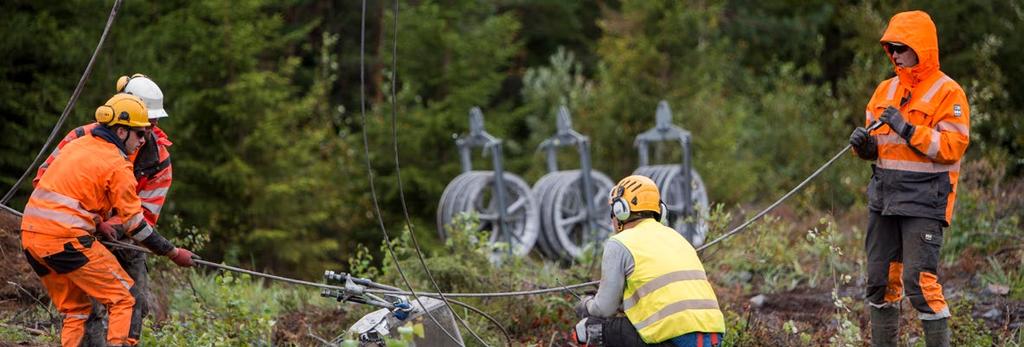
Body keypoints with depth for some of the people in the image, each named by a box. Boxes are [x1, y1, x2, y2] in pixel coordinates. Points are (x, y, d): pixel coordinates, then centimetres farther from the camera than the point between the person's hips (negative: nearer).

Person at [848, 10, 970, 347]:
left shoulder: (947, 93, -6)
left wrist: (908, 129, -21)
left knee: (920, 281, -13)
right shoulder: (885, 90, 14)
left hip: (924, 199, -7)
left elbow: (952, 147, -15)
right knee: (880, 280, 9)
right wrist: (863, 144, -4)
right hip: (884, 194, 7)